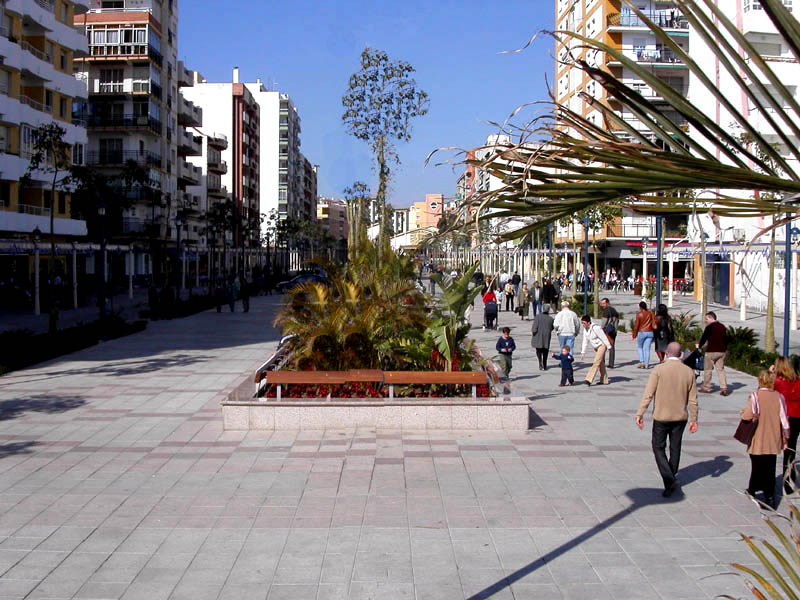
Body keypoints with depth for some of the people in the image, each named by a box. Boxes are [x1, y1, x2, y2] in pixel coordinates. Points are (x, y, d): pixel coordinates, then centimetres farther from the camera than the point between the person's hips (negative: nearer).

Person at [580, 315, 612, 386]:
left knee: (596, 362, -16)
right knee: (601, 363, 13)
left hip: (602, 345, -9)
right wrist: (583, 352, 5)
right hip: (596, 348, 9)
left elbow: (603, 337, -19)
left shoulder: (595, 328, -24)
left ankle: (589, 380, -23)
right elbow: (585, 341, 7)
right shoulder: (585, 329, 1)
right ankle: (604, 381, 21)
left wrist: (609, 347, -14)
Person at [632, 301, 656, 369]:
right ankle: (647, 364, 3)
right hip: (650, 332, 3)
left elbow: (636, 325, -7)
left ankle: (641, 362, 1)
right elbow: (654, 322, 1)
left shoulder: (639, 314, -8)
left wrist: (634, 335, 0)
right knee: (647, 349, 5)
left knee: (639, 347, 14)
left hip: (641, 332, -3)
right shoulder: (651, 313, 3)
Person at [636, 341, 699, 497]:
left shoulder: (659, 370, -11)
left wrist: (640, 414, -11)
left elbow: (648, 394, -15)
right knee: (675, 448, 16)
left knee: (659, 448, 6)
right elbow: (693, 399, 2)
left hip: (661, 417, -3)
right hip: (680, 417, 3)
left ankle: (669, 480, -9)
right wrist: (694, 420, 10)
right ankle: (672, 478, 28)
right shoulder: (689, 372, -1)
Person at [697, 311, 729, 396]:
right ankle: (724, 388, -2)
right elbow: (725, 339, 15)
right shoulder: (722, 327, 11)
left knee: (707, 369, 5)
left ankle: (706, 387, 10)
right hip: (721, 351, 6)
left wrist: (699, 346, 11)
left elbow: (704, 338, -5)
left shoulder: (709, 327, -10)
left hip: (711, 351, -6)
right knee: (721, 369, 7)